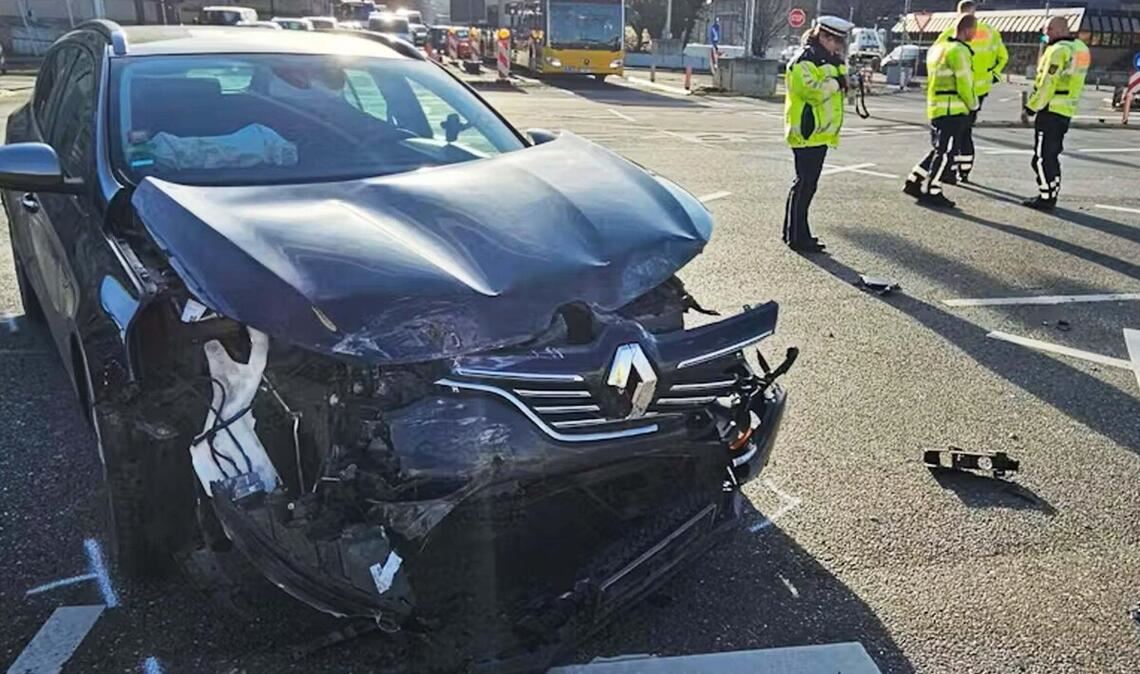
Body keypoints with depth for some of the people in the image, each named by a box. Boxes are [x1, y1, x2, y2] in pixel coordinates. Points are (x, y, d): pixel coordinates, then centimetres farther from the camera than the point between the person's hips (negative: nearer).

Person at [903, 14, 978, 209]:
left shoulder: (937, 48, 15)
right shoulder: (959, 51, -13)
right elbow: (964, 83, -13)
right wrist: (972, 104, 3)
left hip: (935, 107, 9)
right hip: (952, 110, -9)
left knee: (939, 149, 17)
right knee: (946, 152, -2)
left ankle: (914, 182, 17)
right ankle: (931, 192, 1)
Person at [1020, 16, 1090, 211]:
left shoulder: (1058, 50, -15)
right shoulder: (1081, 48, 13)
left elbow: (1046, 84, -19)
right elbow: (1072, 81, 15)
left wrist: (1030, 109, -13)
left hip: (1052, 109, -9)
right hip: (1067, 110, 9)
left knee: (1042, 155, -4)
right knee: (1052, 154, 16)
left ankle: (1046, 197, -2)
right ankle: (1051, 195, 21)